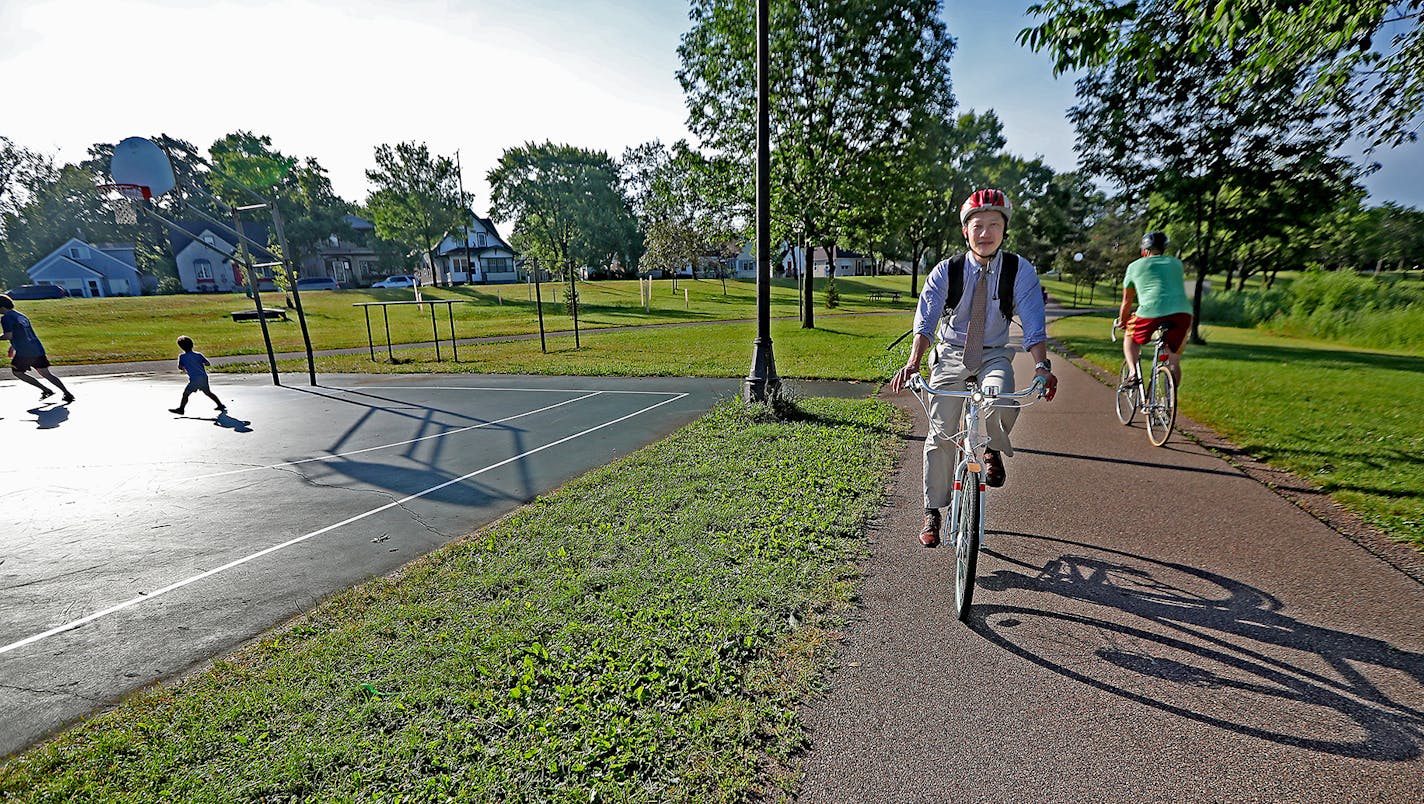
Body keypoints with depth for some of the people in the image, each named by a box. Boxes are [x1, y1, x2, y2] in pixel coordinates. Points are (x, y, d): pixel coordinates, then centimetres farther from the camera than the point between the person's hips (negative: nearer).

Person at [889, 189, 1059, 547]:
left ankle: (993, 450, 3)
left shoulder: (1020, 270, -7)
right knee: (941, 434, -4)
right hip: (951, 355, 0)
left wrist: (1041, 365, -30)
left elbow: (1033, 323, -13)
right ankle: (932, 511, 11)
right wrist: (913, 362, -33)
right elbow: (926, 321, -16)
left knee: (999, 399, -33)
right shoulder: (946, 271, -8)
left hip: (994, 355, 0)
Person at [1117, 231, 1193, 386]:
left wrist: (1121, 322, 42)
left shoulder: (1135, 266, 18)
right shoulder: (1176, 263, 26)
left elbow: (1127, 301, 26)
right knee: (1174, 361, 18)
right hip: (1183, 313, 3)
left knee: (1130, 338, 26)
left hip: (1152, 312, -3)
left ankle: (1134, 372, 5)